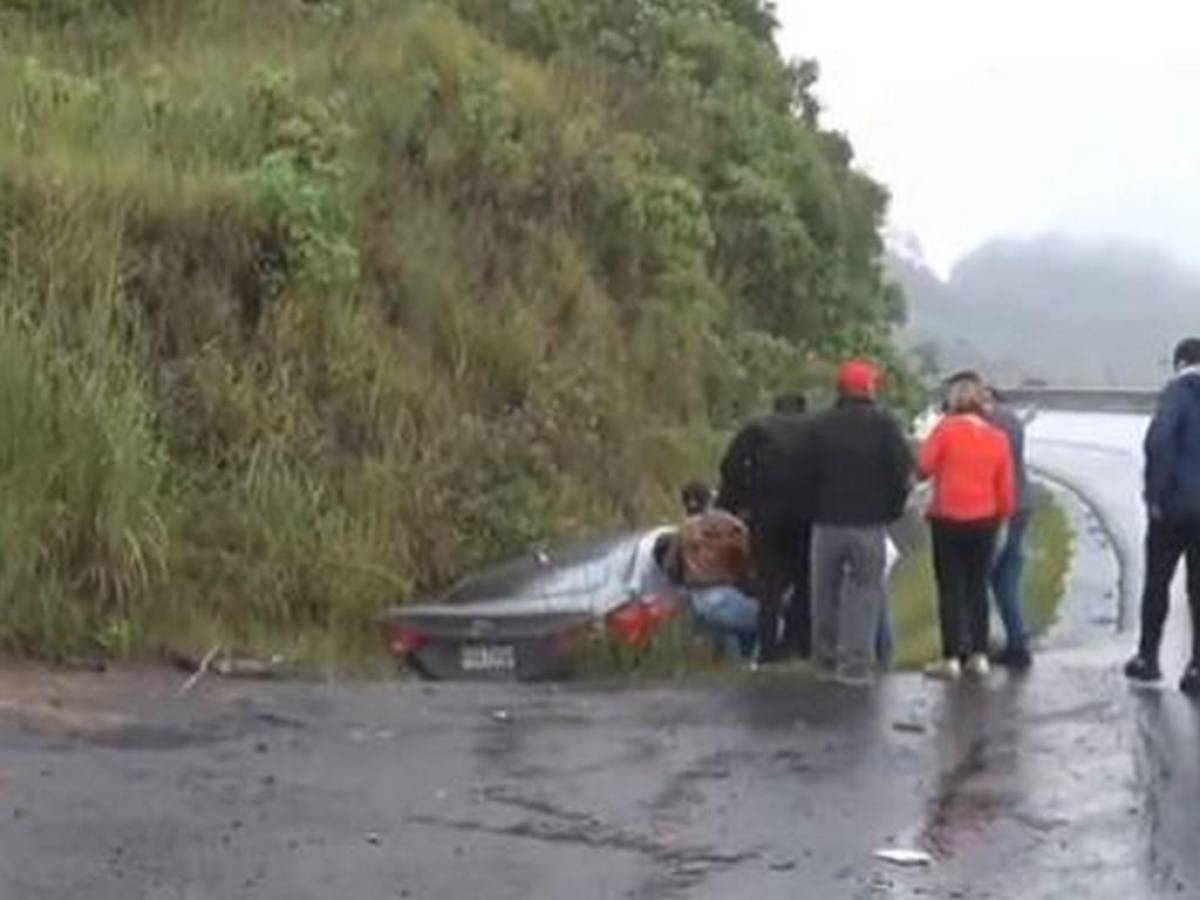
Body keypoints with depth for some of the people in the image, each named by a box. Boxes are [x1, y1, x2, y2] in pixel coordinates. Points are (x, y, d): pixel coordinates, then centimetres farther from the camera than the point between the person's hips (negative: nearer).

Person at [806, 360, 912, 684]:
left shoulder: (819, 426, 0)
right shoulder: (884, 426, -7)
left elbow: (808, 474, 3)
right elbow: (905, 473, -8)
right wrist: (891, 510, 6)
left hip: (827, 523, 3)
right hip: (869, 524, -2)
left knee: (825, 593, 14)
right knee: (865, 591, 2)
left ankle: (825, 659, 19)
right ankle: (855, 663, -5)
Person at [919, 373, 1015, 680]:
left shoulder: (946, 428, -10)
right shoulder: (997, 438, 1)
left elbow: (923, 466, -13)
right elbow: (1006, 490, 3)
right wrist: (1001, 517, 15)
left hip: (948, 519, -3)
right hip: (984, 520, 3)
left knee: (951, 588, 3)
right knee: (978, 587, 13)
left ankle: (952, 657, 1)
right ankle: (978, 655, 14)